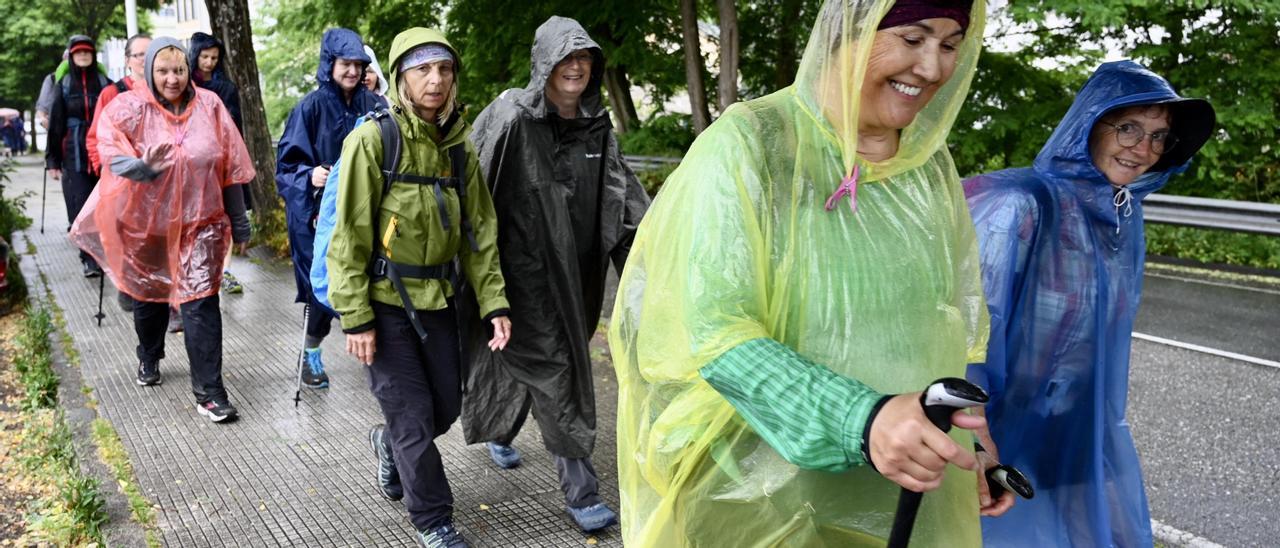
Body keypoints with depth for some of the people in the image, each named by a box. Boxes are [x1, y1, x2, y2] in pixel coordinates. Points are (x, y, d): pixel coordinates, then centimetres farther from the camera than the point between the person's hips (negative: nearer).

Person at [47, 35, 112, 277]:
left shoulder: (104, 82, 7)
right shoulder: (63, 84, 7)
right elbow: (55, 123, 6)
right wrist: (52, 159, 2)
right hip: (74, 154, 0)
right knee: (82, 206, -7)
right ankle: (90, 258, -7)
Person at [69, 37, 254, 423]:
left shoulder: (208, 105, -3)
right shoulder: (129, 108, -6)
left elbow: (230, 168, 1)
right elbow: (110, 150, -20)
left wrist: (239, 223, 4)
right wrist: (142, 168, -41)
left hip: (199, 222, -1)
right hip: (145, 223, 1)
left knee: (201, 303, -11)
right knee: (149, 296, 21)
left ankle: (208, 391, -5)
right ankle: (149, 359, 48)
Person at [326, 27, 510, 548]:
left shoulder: (459, 146, 4)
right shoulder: (374, 139, -12)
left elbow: (479, 230, 6)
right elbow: (351, 235, -13)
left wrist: (494, 303, -1)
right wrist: (356, 317, -15)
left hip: (438, 299, 6)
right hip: (385, 302, -5)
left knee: (445, 408, 14)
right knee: (414, 418, 1)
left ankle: (388, 444, 46)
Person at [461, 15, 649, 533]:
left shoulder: (596, 125, 3)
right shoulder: (510, 117, -13)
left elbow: (625, 198, 0)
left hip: (577, 269, 6)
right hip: (528, 266, -6)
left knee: (533, 360, 21)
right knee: (550, 368, -5)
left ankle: (500, 433, 48)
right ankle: (580, 490, 2)